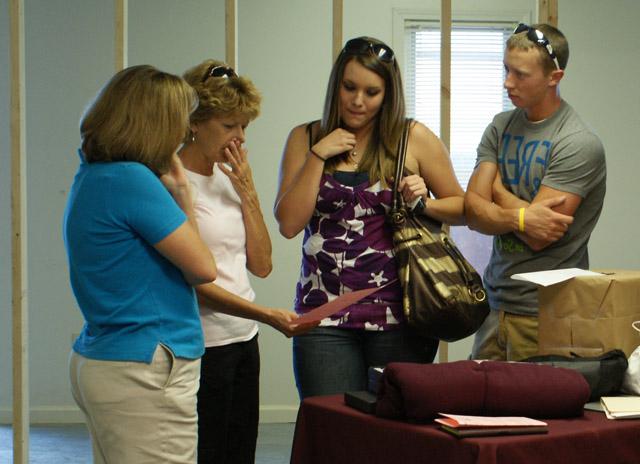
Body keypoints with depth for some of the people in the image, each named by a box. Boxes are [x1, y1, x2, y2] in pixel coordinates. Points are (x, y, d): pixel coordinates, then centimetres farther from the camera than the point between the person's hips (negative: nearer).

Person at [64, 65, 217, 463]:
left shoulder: (92, 176, 12)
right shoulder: (132, 180, -18)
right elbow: (203, 268, -11)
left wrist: (177, 190, 10)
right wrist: (181, 191, -1)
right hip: (144, 372, -10)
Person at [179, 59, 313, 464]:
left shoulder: (229, 178, 12)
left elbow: (262, 266, 10)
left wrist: (248, 193, 1)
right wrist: (267, 315, -24)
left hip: (244, 340, 8)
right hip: (202, 345, -8)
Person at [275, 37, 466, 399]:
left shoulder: (414, 139, 4)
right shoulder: (304, 139, 9)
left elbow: (462, 208, 9)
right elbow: (289, 224, -1)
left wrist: (424, 202, -10)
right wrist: (318, 155, -5)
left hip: (399, 315, -1)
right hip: (325, 314, 1)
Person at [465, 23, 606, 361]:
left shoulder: (578, 144, -14)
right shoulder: (500, 127, 7)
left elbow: (538, 238, -17)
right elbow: (473, 213, 0)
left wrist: (496, 189, -2)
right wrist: (518, 217, -19)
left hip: (543, 311, -6)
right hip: (496, 300, 6)